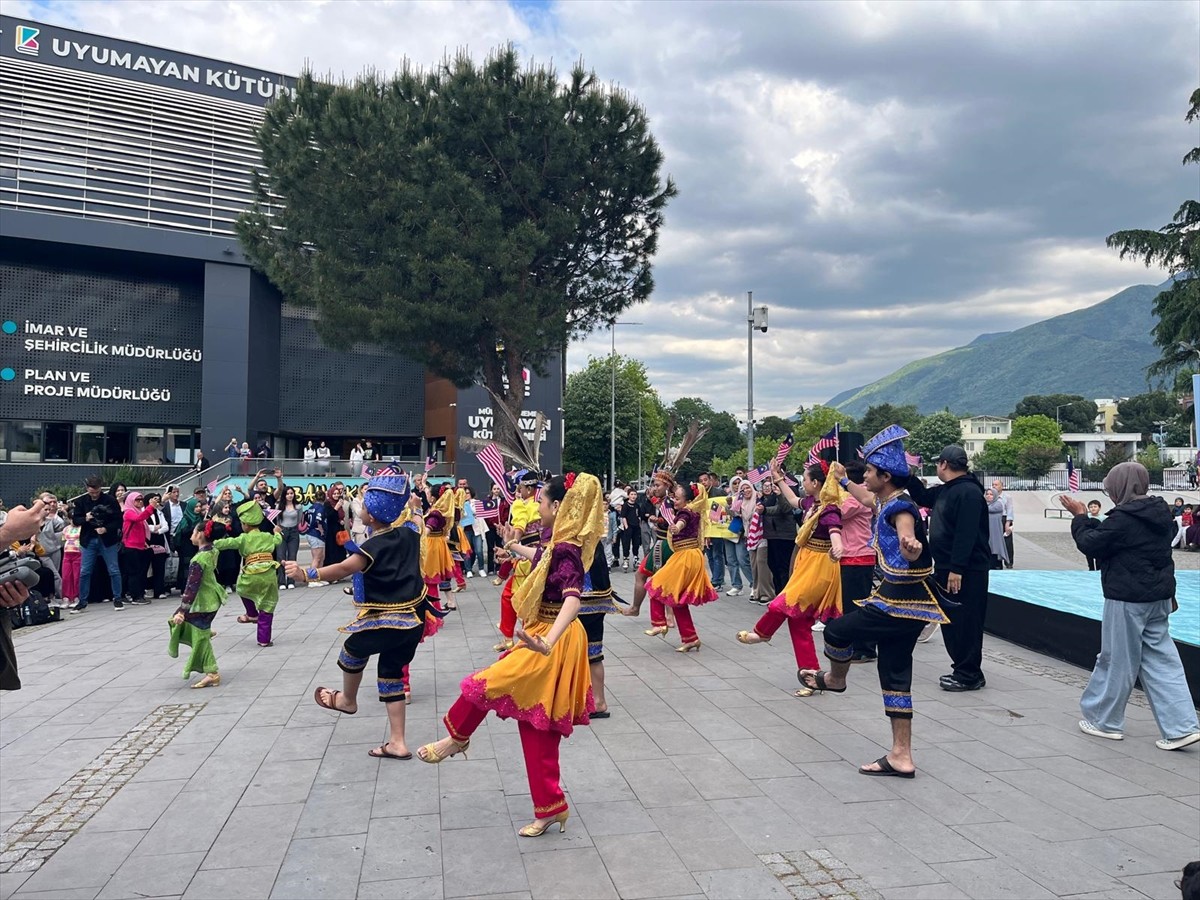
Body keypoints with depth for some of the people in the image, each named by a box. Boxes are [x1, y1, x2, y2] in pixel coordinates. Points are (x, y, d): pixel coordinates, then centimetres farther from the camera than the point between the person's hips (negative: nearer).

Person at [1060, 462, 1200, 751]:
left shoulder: (1123, 518, -20)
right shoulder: (1160, 513, 8)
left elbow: (1089, 544, -14)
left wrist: (1079, 516, 1)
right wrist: (1167, 592, 26)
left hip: (1128, 600, -8)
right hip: (1158, 597, 8)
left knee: (1116, 660, 4)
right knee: (1160, 660, 11)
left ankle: (1104, 720, 18)